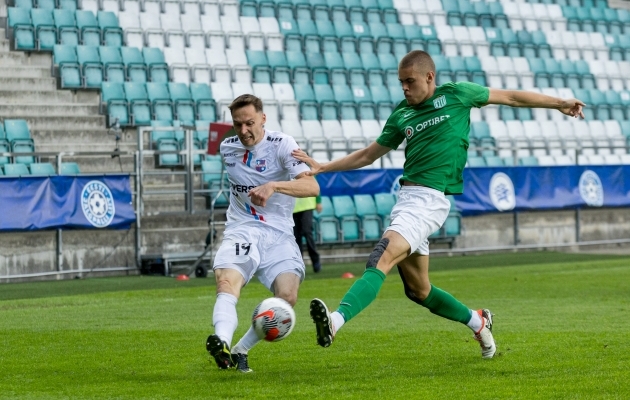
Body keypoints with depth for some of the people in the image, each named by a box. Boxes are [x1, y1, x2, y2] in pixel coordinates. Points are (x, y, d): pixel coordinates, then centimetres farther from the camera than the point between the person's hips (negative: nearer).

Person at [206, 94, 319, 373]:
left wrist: (273, 186, -34)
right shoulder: (227, 149, 8)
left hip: (278, 234, -1)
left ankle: (240, 351, -12)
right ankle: (222, 341, -55)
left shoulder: (281, 144, -6)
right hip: (241, 231, 2)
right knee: (226, 282, -30)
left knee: (287, 296, -25)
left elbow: (312, 186, -20)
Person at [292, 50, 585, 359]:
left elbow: (510, 97, 14)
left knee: (381, 261, -26)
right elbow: (368, 155, 25)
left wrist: (559, 104, 14)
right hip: (405, 197, 7)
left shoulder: (456, 94, 4)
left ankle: (335, 322, -42)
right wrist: (322, 168, 18)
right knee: (418, 290, 13)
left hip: (430, 199, -7)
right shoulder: (402, 115, 17)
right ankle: (477, 322, 34)